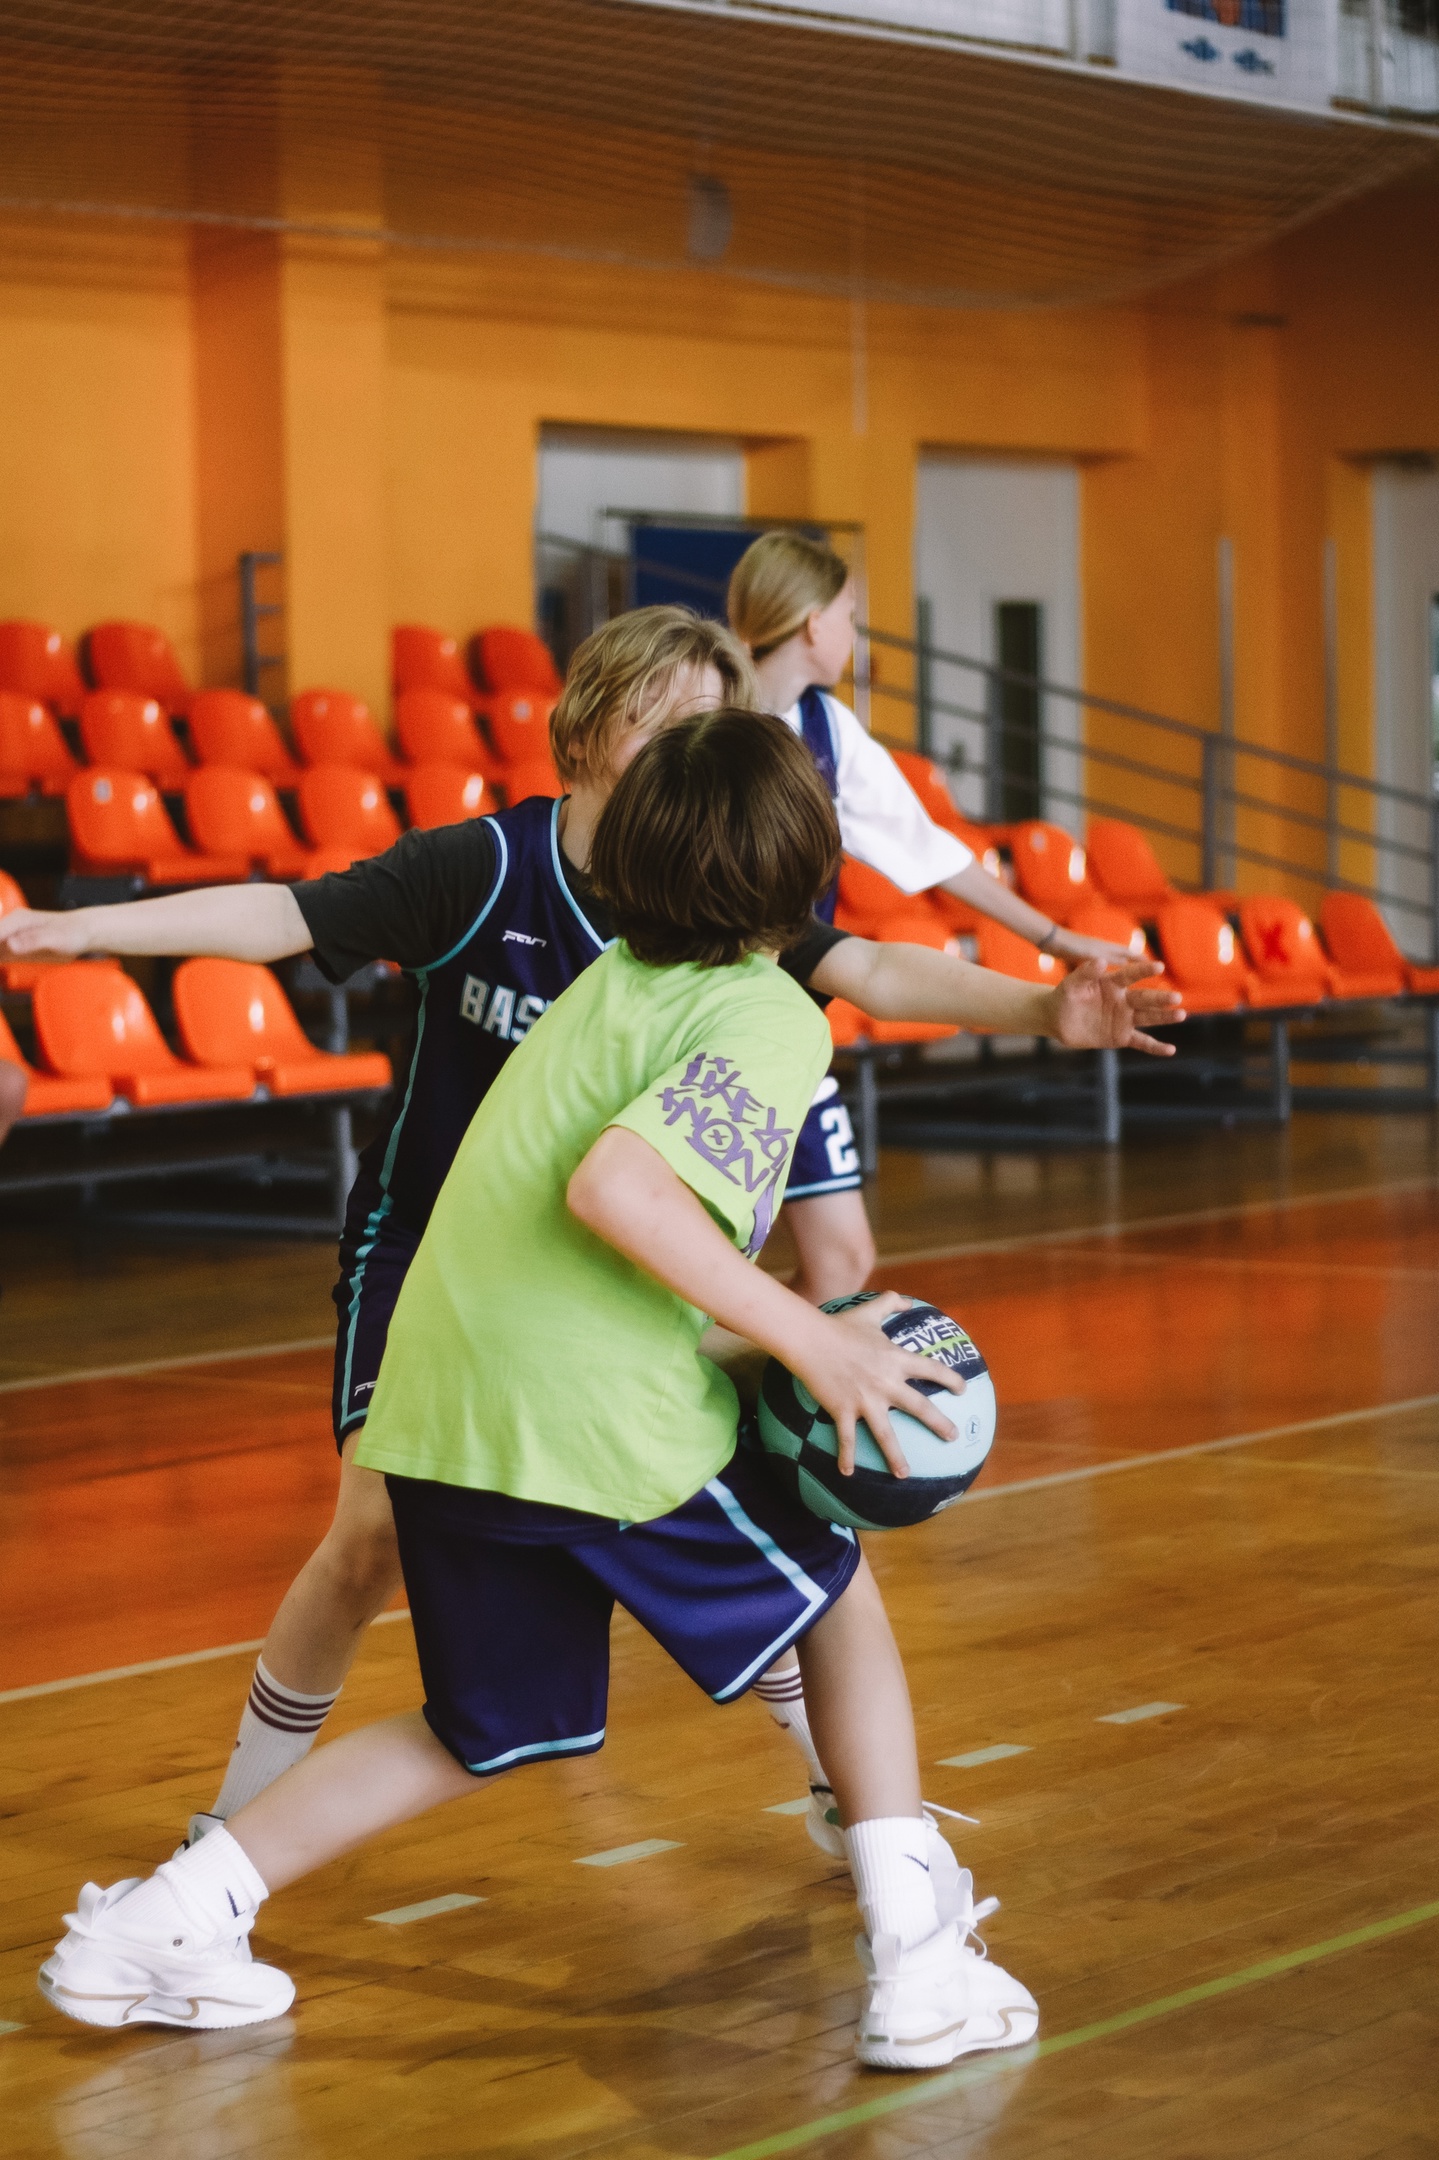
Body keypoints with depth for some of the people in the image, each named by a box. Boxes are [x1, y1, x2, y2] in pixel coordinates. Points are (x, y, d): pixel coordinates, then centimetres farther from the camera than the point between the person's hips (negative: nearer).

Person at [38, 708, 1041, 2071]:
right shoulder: (770, 1019, -7)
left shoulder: (610, 985, 18)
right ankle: (915, 1960, 12)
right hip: (601, 1415, -7)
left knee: (487, 1731, 23)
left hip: (433, 1410, 7)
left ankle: (160, 1922, 16)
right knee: (837, 1596, 16)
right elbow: (617, 1188, -22)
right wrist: (810, 1341, -17)